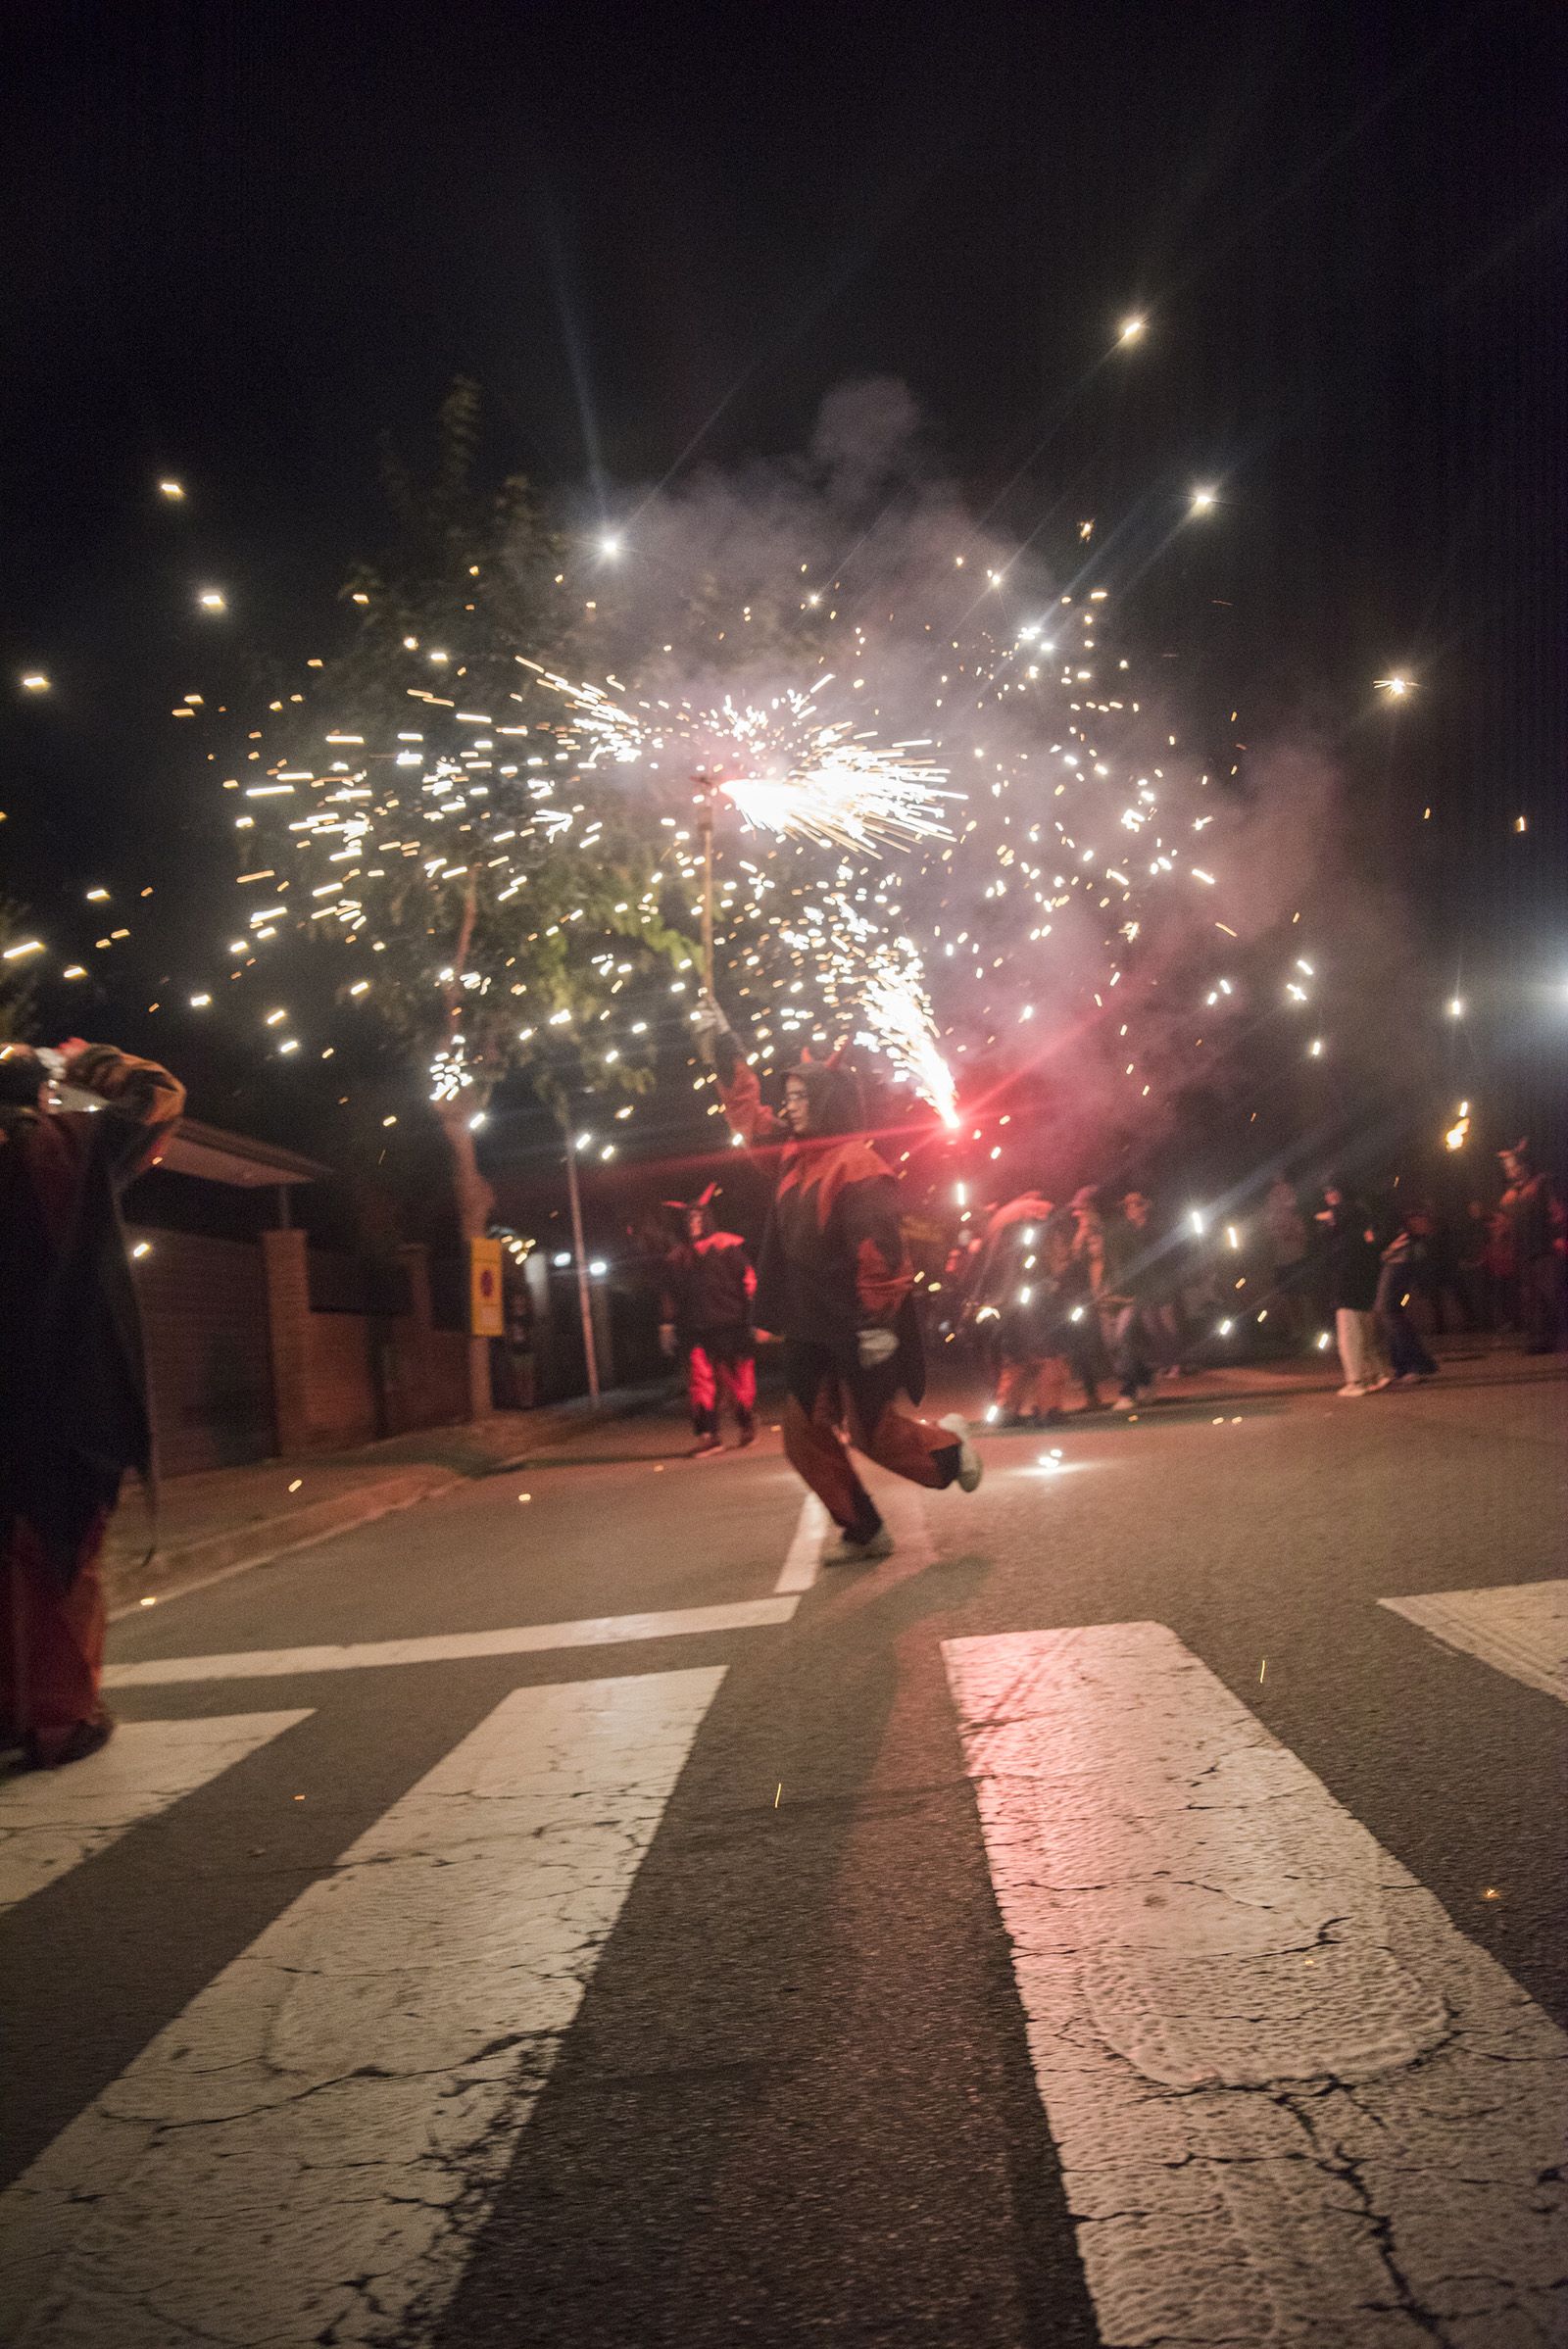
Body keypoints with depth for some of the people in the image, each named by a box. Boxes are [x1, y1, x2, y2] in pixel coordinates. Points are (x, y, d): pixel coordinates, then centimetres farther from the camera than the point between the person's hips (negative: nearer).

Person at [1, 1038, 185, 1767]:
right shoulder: (71, 1143, -3)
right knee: (61, 1556, 2)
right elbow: (160, 1094, 9)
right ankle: (60, 1716, 2)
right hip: (68, 1392, -3)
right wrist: (85, 1063, 19)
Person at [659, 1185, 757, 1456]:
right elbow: (671, 1296, 20)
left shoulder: (729, 1246, 1)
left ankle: (747, 1425, 21)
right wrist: (667, 1324, 14)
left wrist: (753, 1318, -8)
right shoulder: (676, 1258, 15)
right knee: (700, 1383, -5)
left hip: (730, 1329, -3)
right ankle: (708, 1435, -1)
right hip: (696, 1331, 4)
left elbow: (749, 1283, -2)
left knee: (736, 1381, 1)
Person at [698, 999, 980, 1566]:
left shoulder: (856, 1163, -16)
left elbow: (879, 1247, -21)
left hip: (856, 1327, -8)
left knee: (870, 1430, 0)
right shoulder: (795, 1153, 9)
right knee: (805, 1435, 6)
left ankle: (948, 1445, 29)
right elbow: (746, 1111, 23)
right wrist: (722, 1046, 21)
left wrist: (878, 1321, -24)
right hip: (811, 1326, 8)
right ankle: (863, 1532, 17)